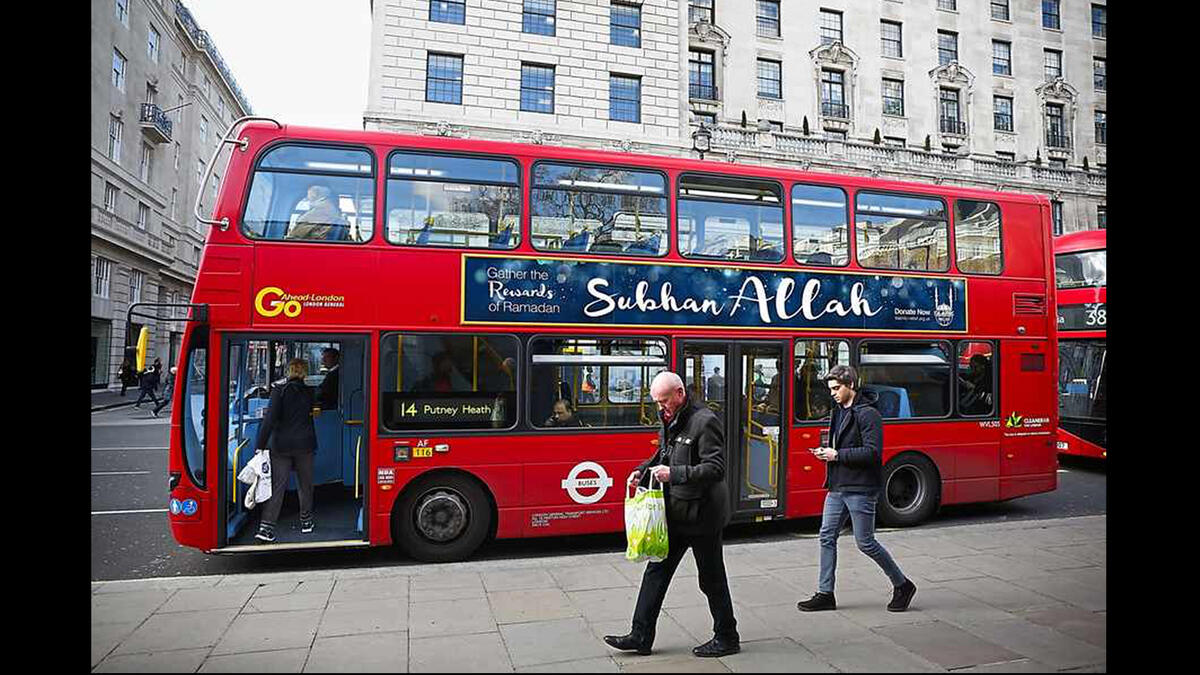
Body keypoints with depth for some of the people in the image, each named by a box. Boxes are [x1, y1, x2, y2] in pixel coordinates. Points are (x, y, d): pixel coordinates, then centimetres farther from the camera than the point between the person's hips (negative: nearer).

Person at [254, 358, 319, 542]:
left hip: (281, 446, -1)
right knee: (305, 484, 16)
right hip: (304, 444, 1)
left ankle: (266, 527, -7)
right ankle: (306, 521, 25)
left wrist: (260, 444, -10)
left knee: (277, 486, -1)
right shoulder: (309, 393, 1)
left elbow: (270, 419, -12)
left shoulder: (279, 391, -7)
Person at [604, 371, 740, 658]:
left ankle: (727, 639, 25)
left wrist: (674, 473, -29)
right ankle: (641, 637, 18)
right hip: (675, 513, 8)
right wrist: (643, 469, 4)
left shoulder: (705, 421, -18)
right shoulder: (670, 419, 8)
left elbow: (716, 468, -22)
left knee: (711, 578, 6)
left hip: (701, 513, -8)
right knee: (657, 570, 9)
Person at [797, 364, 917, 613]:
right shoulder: (838, 411, 13)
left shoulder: (868, 414, -14)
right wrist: (827, 453, 3)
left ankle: (902, 585, 20)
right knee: (827, 537, 7)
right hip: (837, 487, 9)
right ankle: (825, 594, 16)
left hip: (860, 489, -8)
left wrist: (837, 455, -20)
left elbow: (873, 452, -21)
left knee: (865, 542, 0)